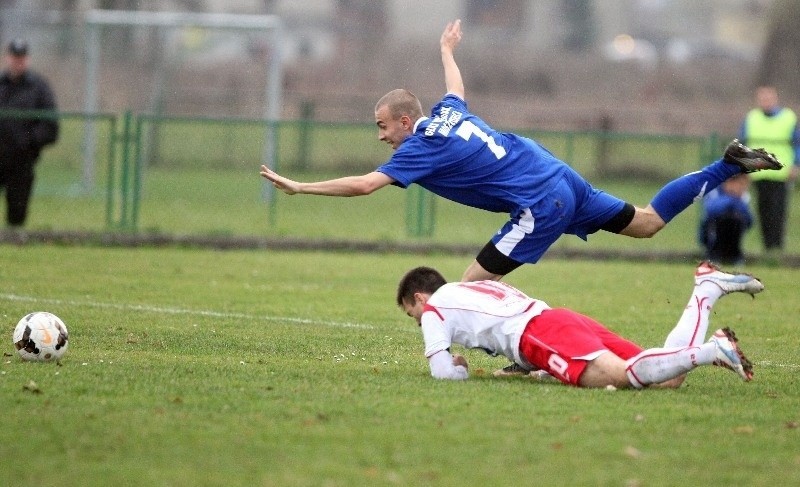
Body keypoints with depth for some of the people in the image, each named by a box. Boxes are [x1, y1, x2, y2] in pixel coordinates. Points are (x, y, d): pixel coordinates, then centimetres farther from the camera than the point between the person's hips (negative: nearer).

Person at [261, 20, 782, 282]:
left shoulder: (423, 147, -10)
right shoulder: (446, 113, 12)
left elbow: (363, 185, -18)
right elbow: (457, 88, 37)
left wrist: (300, 187, -13)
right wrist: (447, 50, 57)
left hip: (541, 204, -9)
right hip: (560, 175, 9)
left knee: (473, 285, -9)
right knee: (648, 223, 19)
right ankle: (728, 166, 15)